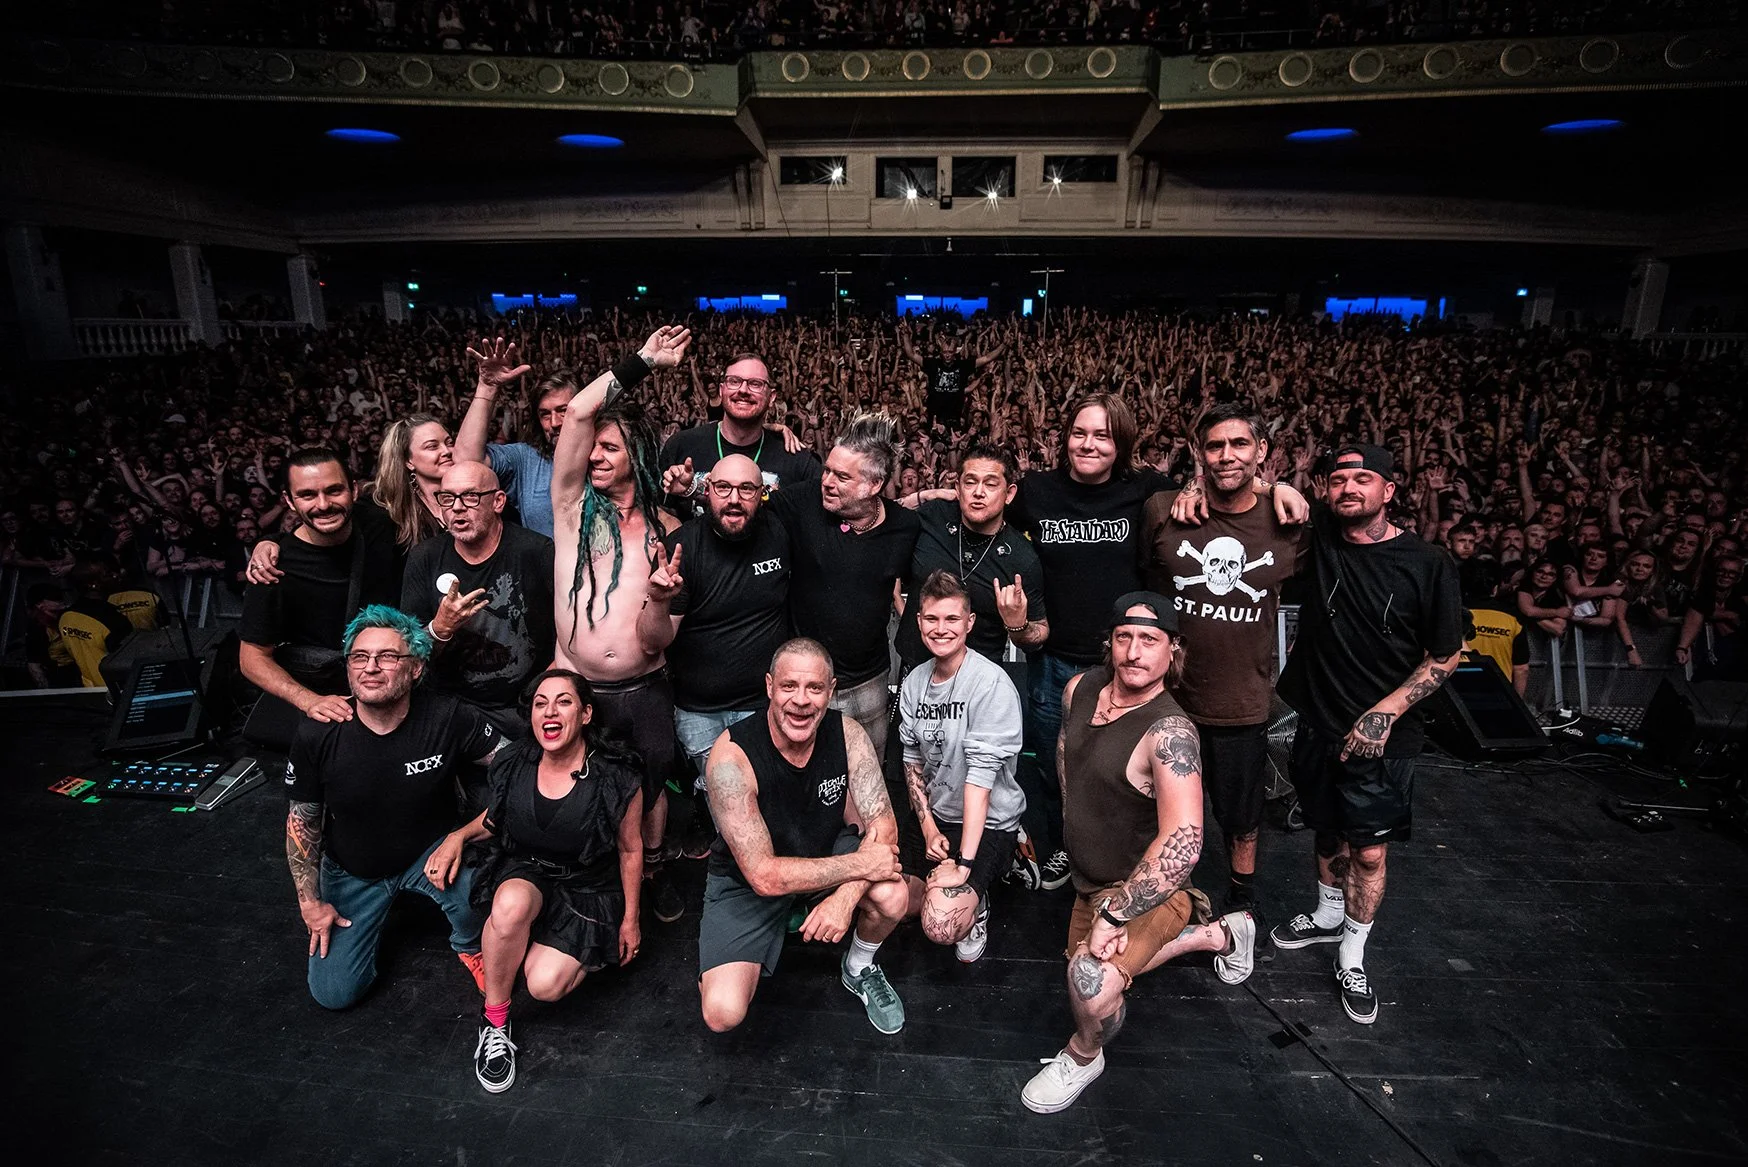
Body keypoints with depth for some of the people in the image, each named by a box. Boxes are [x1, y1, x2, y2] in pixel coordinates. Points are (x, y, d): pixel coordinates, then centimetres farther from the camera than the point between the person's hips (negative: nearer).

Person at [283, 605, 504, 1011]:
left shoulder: (448, 718, -26)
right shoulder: (316, 737, -19)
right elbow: (301, 821, -3)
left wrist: (459, 836, -26)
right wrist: (309, 902, -1)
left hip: (430, 852, -2)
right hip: (351, 869, 3)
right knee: (333, 993, 1)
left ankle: (469, 947, 4)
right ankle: (379, 911, 31)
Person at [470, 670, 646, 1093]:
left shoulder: (617, 779, -18)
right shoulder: (513, 767, -7)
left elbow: (630, 850, -4)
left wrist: (630, 920, 3)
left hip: (588, 889, -2)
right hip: (525, 873, 3)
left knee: (544, 984, -23)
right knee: (511, 905, -36)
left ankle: (585, 956, 15)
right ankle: (494, 1022, -11)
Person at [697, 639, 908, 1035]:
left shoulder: (847, 734, -18)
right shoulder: (732, 757, -30)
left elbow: (882, 826, -18)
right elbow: (764, 876, -31)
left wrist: (845, 896, -33)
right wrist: (859, 864, -30)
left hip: (826, 853, 3)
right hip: (746, 880, -3)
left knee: (892, 897, -26)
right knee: (723, 1014, -20)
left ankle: (859, 970, 9)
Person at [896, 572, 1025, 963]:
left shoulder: (990, 682, -21)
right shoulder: (914, 682, 1)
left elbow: (981, 772, -24)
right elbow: (912, 759, 7)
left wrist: (964, 864, -26)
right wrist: (927, 826, -5)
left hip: (988, 822, -6)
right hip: (935, 815, 7)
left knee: (942, 927, -25)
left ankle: (974, 906, 9)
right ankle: (953, 895, 16)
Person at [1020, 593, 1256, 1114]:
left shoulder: (1169, 732, -31)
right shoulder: (1081, 688, -10)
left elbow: (1183, 843, -40)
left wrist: (1112, 914, -35)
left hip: (1146, 888, -8)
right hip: (1091, 878, 8)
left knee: (1093, 980, -29)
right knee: (1107, 967, 28)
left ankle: (1083, 1056, 6)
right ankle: (1214, 932, 44)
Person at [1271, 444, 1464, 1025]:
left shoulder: (1427, 564, -11)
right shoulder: (1320, 535, -4)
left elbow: (1445, 655, -5)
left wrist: (1385, 712, -15)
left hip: (1382, 734, -3)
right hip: (1320, 723, 3)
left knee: (1369, 850, 4)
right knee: (1329, 830, 21)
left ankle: (1352, 960, 25)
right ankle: (1328, 916, 45)